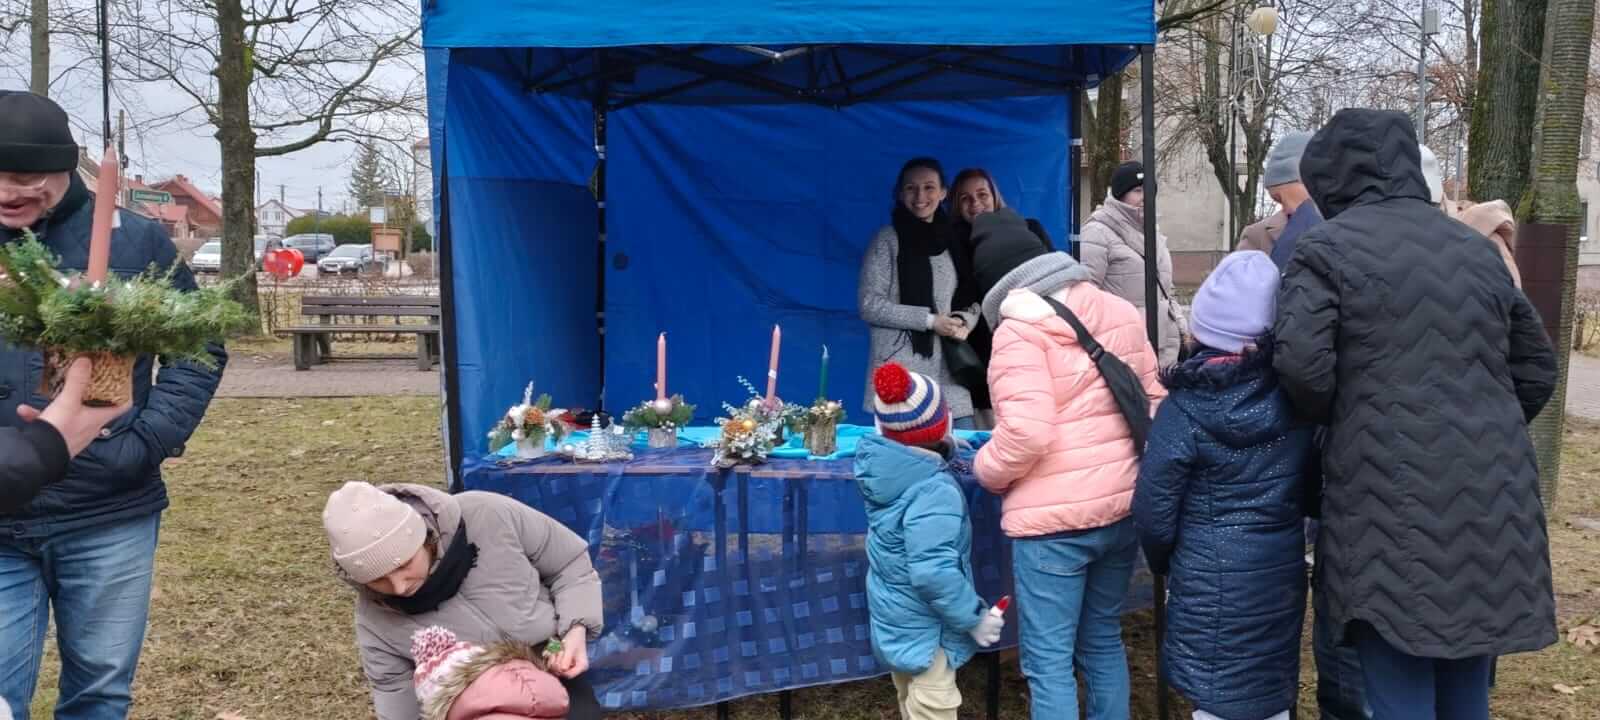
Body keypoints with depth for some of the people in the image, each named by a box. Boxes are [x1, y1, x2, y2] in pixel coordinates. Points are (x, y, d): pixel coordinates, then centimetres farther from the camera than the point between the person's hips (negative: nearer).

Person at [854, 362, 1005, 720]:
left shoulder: (884, 466, -5)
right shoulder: (935, 490, -30)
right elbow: (934, 571, -32)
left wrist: (943, 451, 2)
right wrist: (975, 617, -22)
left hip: (894, 618, 9)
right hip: (924, 627, -9)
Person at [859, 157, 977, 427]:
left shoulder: (952, 240, 14)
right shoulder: (888, 239, -1)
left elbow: (972, 298, 18)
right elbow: (869, 305, -8)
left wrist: (964, 321, -6)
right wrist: (930, 320, -12)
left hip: (947, 372, 5)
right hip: (899, 373, -4)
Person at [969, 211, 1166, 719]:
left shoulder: (1019, 327, -11)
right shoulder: (1121, 312, 10)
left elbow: (1026, 432, -21)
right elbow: (1154, 405, 14)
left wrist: (986, 470, -3)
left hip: (1053, 518, -7)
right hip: (1123, 509, 7)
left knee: (1049, 661, 2)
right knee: (1103, 641, 22)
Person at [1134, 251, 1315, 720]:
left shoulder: (1185, 409, -15)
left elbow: (1154, 513, -11)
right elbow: (1313, 488, 8)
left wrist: (1164, 564, 8)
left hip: (1211, 585, -5)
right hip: (1283, 574, 5)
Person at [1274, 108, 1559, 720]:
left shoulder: (1328, 246, -2)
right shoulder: (1477, 248, 17)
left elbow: (1300, 363, -15)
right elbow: (1536, 370, 22)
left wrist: (1332, 420, 4)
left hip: (1393, 498, -6)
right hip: (1492, 495, 7)